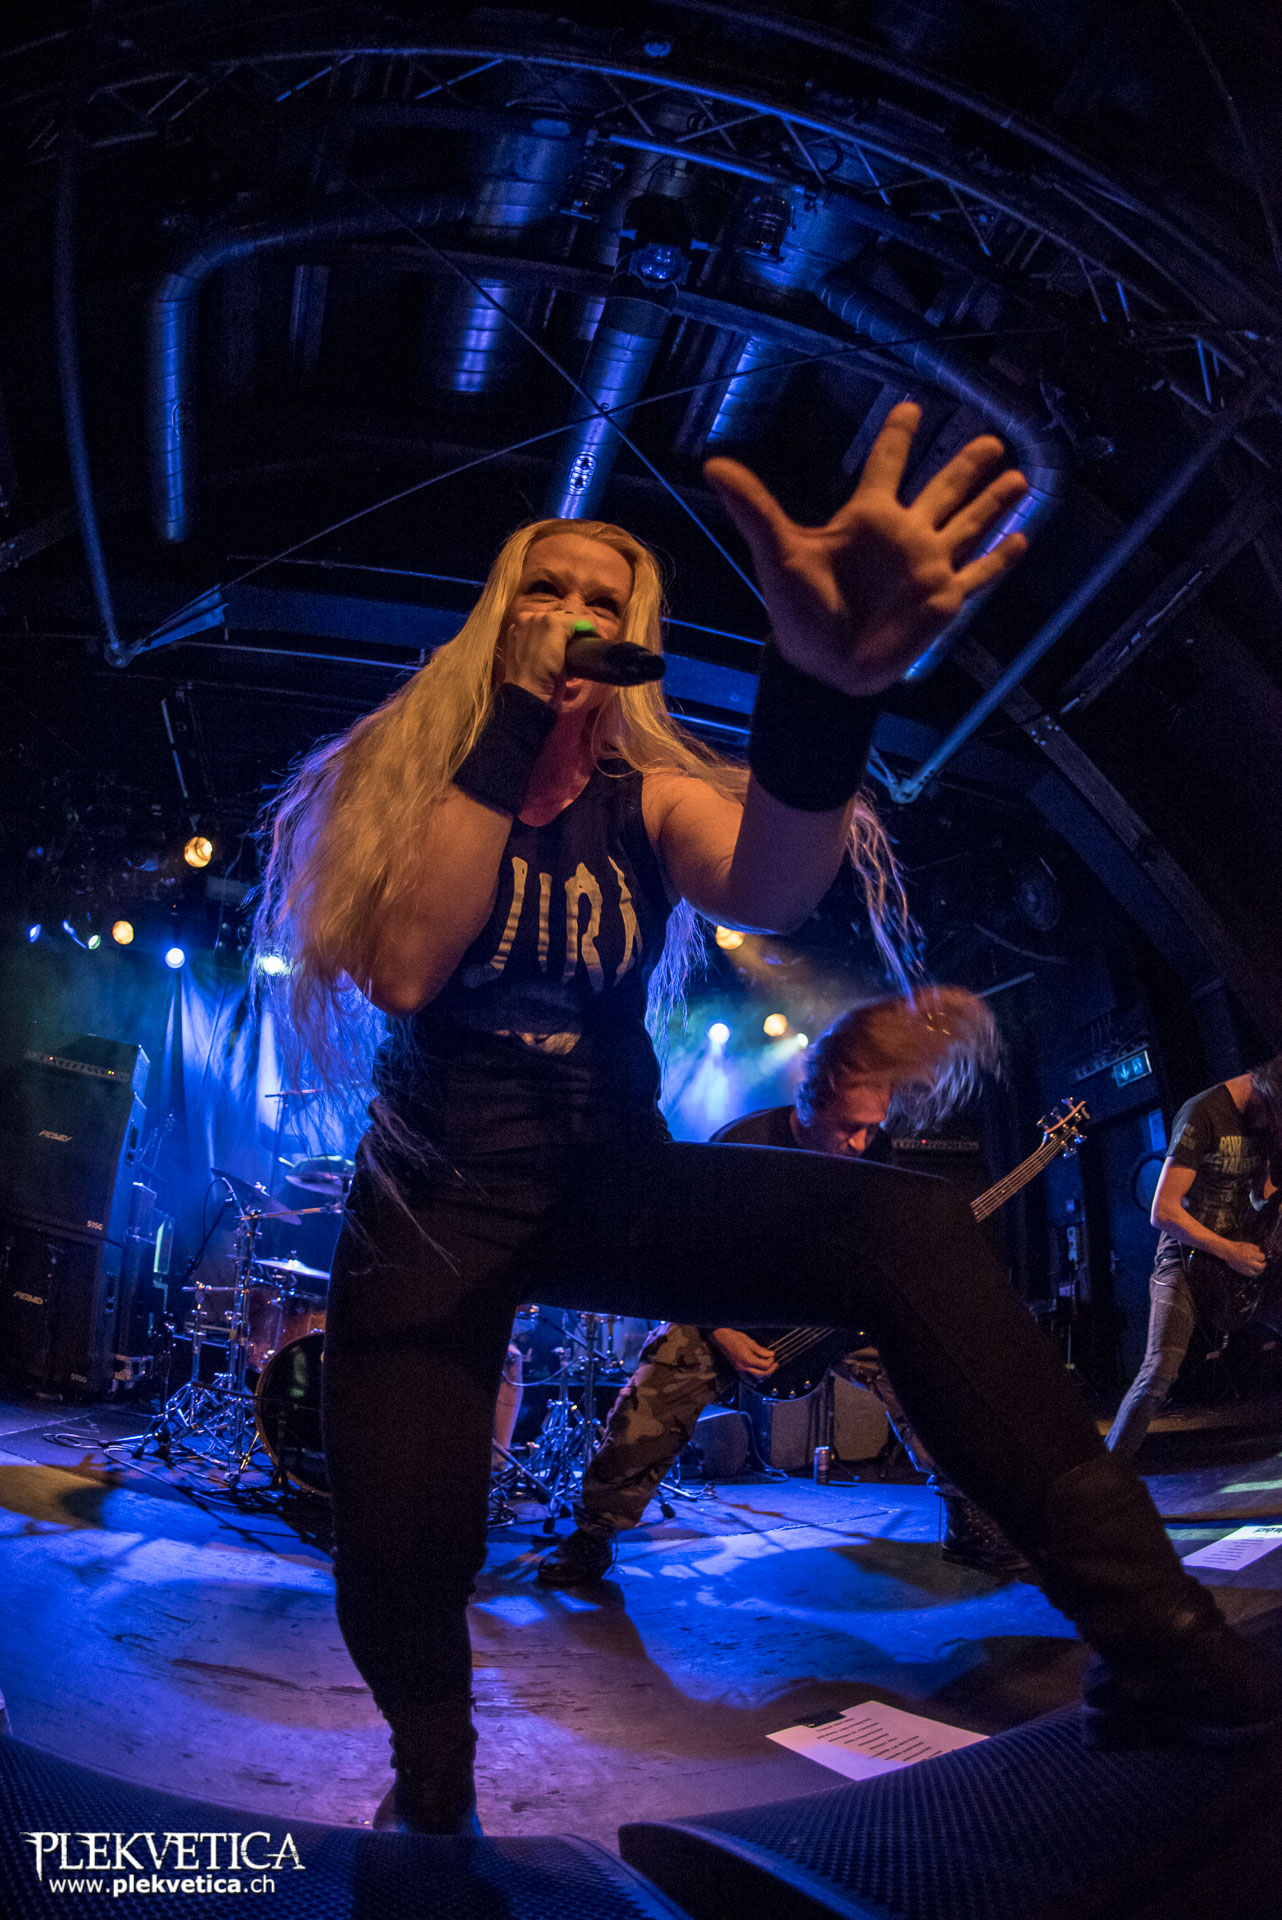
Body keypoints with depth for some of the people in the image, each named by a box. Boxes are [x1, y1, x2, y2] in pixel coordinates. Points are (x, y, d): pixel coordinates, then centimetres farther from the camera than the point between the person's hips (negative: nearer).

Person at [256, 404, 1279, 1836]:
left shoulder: (647, 796, -1)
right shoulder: (400, 772, -2)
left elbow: (770, 883, -26)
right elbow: (400, 969, -22)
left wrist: (820, 685, -47)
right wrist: (511, 728, -21)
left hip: (613, 1183, 1)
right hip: (435, 1200, 0)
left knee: (907, 1226, -21)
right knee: (398, 1566, -10)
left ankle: (1154, 1633, -19)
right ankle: (433, 1797, 26)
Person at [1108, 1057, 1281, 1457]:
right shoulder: (1203, 1115, -20)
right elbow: (1163, 1211, -22)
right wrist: (1228, 1251, -17)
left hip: (1243, 1256, 7)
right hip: (1189, 1258, -7)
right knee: (1160, 1370, -19)